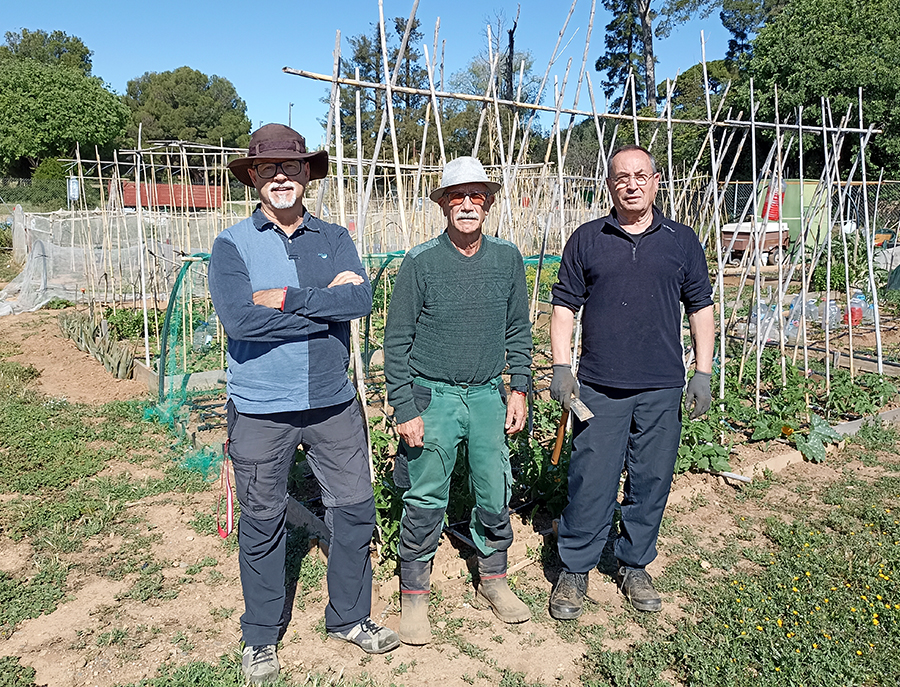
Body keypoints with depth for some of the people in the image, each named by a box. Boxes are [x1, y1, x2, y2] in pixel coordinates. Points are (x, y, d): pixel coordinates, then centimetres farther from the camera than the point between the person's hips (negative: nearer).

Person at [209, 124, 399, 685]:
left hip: (333, 402, 3)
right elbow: (239, 319, -20)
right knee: (262, 524, 10)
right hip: (260, 409, -2)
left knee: (355, 510, 11)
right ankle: (261, 639, 32)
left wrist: (285, 298, -18)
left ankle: (349, 617, 34)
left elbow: (361, 300, -12)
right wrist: (326, 302, -17)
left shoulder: (335, 239, 5)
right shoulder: (233, 244, -3)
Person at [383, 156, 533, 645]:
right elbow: (397, 341, -6)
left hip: (488, 394, 4)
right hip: (433, 396, -3)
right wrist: (405, 408, -10)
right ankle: (413, 594, 23)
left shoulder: (506, 257, 2)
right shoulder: (420, 261, -9)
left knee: (495, 492, 11)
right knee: (425, 501, 4)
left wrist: (519, 387, 5)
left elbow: (518, 329, 12)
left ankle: (493, 578, 34)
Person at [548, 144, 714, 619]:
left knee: (651, 482, 10)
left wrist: (703, 373, 5)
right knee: (590, 481, 1)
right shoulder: (587, 239, 5)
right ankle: (574, 571, 18)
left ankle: (634, 566, 29)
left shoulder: (682, 241, 9)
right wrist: (561, 367, -3)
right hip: (598, 387, -1)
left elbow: (700, 309, 11)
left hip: (662, 388, 2)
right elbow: (564, 306, 6)